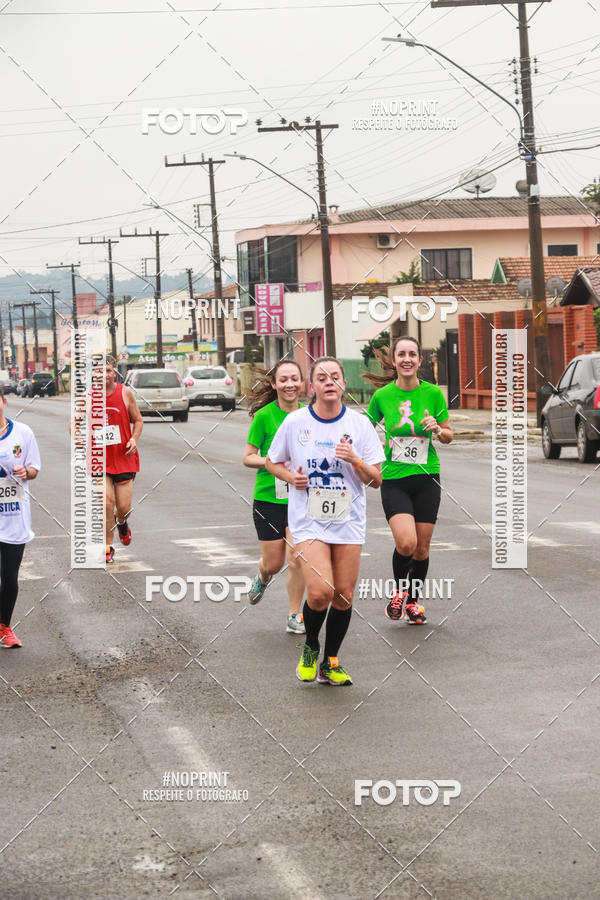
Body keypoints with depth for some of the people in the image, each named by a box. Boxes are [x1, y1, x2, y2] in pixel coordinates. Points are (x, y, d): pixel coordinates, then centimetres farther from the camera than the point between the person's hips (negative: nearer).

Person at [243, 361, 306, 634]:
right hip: (268, 498, -2)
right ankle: (262, 578, 44)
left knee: (296, 559, -9)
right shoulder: (265, 416, -9)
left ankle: (294, 616, 8)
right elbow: (248, 457, -6)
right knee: (273, 563, 7)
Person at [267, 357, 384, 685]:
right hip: (308, 520, -2)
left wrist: (355, 460, -18)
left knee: (343, 596, 3)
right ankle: (310, 648, 12)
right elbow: (271, 461, 12)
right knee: (320, 592, -17)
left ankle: (330, 663, 21)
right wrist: (290, 476, -8)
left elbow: (376, 479, 1)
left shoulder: (359, 424, -1)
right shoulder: (295, 421, -2)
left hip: (348, 521, 2)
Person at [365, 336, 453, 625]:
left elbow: (449, 436, 6)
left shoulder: (433, 393, -3)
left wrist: (436, 429, -14)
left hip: (427, 477, 1)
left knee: (421, 548, 5)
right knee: (405, 543, -19)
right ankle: (400, 590, 10)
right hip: (394, 480, -1)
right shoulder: (382, 395, -4)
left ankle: (414, 601, 27)